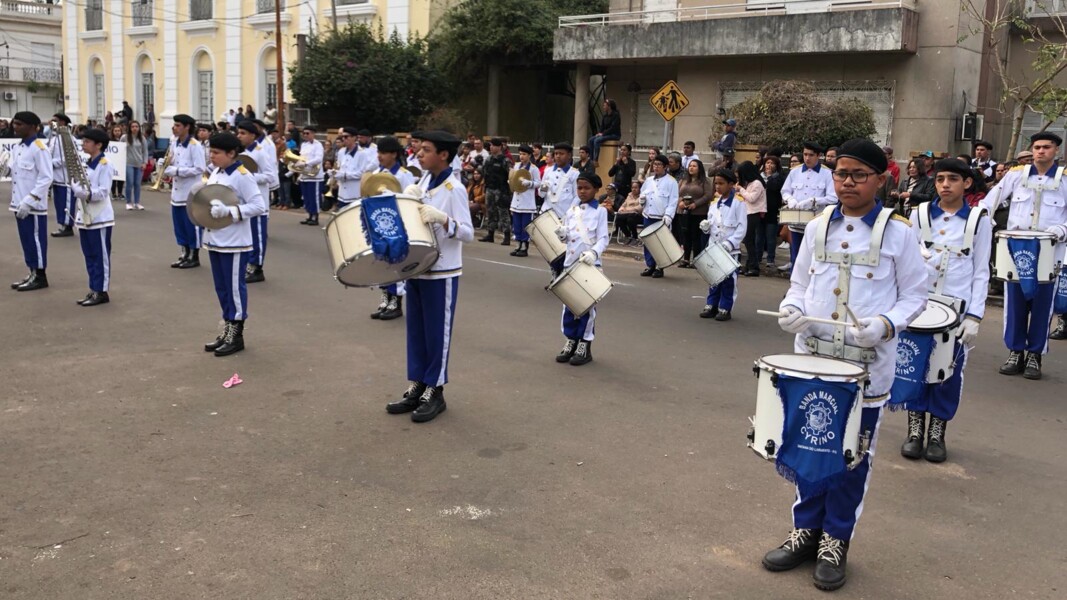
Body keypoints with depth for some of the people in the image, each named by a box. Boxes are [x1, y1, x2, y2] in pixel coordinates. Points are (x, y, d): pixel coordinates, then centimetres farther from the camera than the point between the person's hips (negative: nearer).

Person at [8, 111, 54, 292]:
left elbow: (46, 178, -18)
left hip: (33, 206, -8)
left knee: (36, 240, 0)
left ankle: (40, 277, 9)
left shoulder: (39, 149, -14)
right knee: (27, 241, 13)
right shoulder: (17, 147, 12)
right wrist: (16, 201, 9)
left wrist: (29, 201, -21)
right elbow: (15, 174, 19)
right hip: (20, 204, 8)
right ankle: (32, 274, 22)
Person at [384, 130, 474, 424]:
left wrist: (442, 218, -33)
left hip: (441, 273, -8)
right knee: (416, 330, 13)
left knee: (437, 332, 3)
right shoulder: (424, 181, 8)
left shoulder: (454, 189, -16)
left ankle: (435, 392, 15)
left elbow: (468, 233, -19)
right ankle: (416, 387, 24)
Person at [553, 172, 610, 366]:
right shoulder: (571, 211, 11)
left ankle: (585, 346, 9)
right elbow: (566, 237, 14)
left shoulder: (600, 211, -3)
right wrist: (561, 234, -9)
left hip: (590, 265, -5)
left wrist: (593, 252, -27)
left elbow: (603, 239, -9)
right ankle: (571, 341, 21)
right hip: (570, 263, 5)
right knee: (569, 304, 9)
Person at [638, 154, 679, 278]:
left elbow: (673, 201, -10)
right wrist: (642, 199, 1)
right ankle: (649, 266, 15)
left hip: (662, 218, -6)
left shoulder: (671, 182, -4)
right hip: (648, 216, 6)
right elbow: (642, 194, 25)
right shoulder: (648, 180, 14)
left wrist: (668, 215, -21)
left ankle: (659, 268, 7)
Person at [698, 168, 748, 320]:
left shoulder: (739, 202, -7)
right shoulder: (715, 203, 12)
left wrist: (730, 242, -20)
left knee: (728, 280, 1)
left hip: (731, 249, -6)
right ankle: (711, 306, 18)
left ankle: (725, 309, 8)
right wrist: (705, 226, -5)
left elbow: (742, 227, -11)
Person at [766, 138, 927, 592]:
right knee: (807, 446, 11)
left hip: (868, 364, -3)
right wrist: (792, 308, -8)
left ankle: (836, 541, 24)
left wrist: (886, 325, -20)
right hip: (811, 356, 3)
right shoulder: (818, 227, 6)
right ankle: (806, 529, 29)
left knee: (852, 454, 8)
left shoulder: (898, 232, -4)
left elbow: (914, 296, -1)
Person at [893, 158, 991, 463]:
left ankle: (937, 435, 18)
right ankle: (915, 431, 14)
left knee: (948, 371, 5)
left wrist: (974, 316, -5)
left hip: (956, 306, -1)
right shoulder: (920, 214, 3)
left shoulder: (979, 221, 1)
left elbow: (981, 272, 1)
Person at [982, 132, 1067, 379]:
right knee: (1014, 302, 6)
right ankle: (1015, 352, 16)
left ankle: (1035, 355, 14)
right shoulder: (1016, 174, 4)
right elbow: (992, 200, 6)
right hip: (1015, 250, 1)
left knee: (1042, 305, 4)